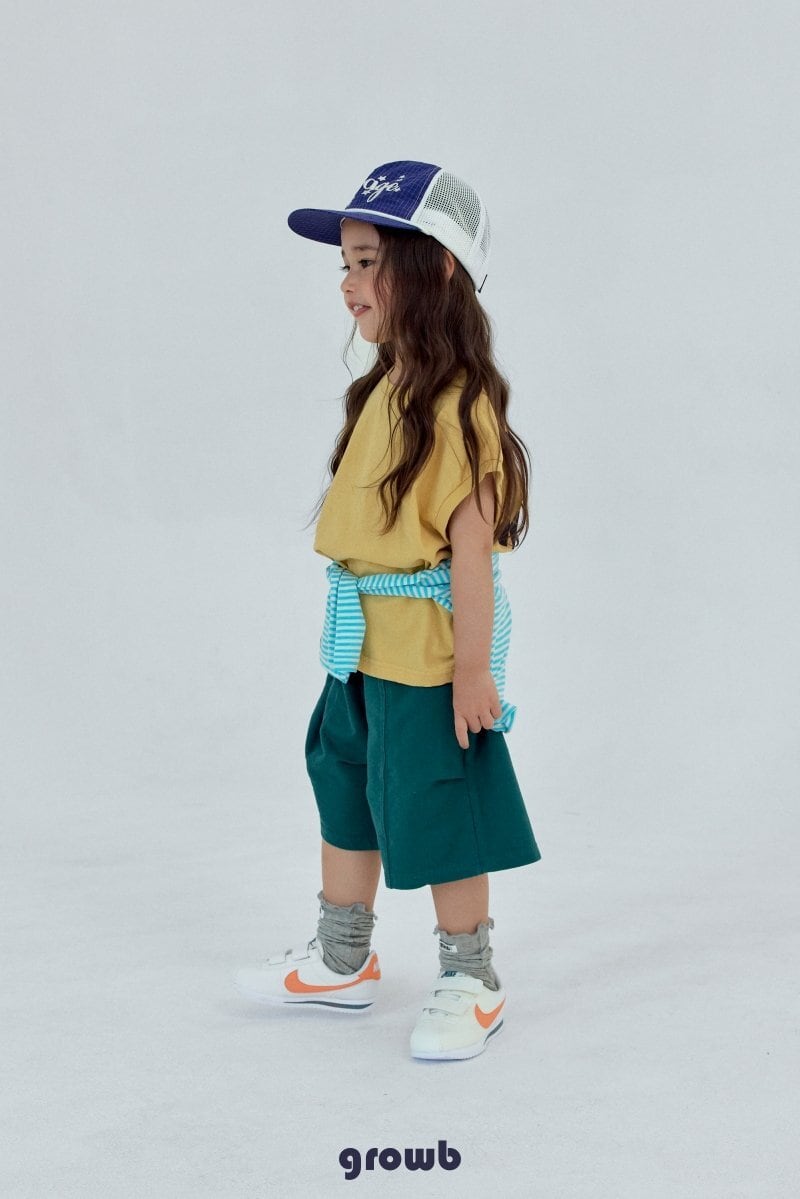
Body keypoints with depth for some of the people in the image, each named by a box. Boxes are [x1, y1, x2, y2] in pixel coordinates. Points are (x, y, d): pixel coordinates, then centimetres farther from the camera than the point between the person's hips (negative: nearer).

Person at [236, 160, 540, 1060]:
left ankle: (471, 983, 23)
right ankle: (341, 964, 37)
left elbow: (472, 543, -22)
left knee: (439, 816, 4)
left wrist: (472, 669, -21)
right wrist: (352, 628, 15)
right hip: (360, 651, 9)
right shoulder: (383, 392, 7)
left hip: (429, 656, -9)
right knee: (345, 797, 20)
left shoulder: (458, 403, -20)